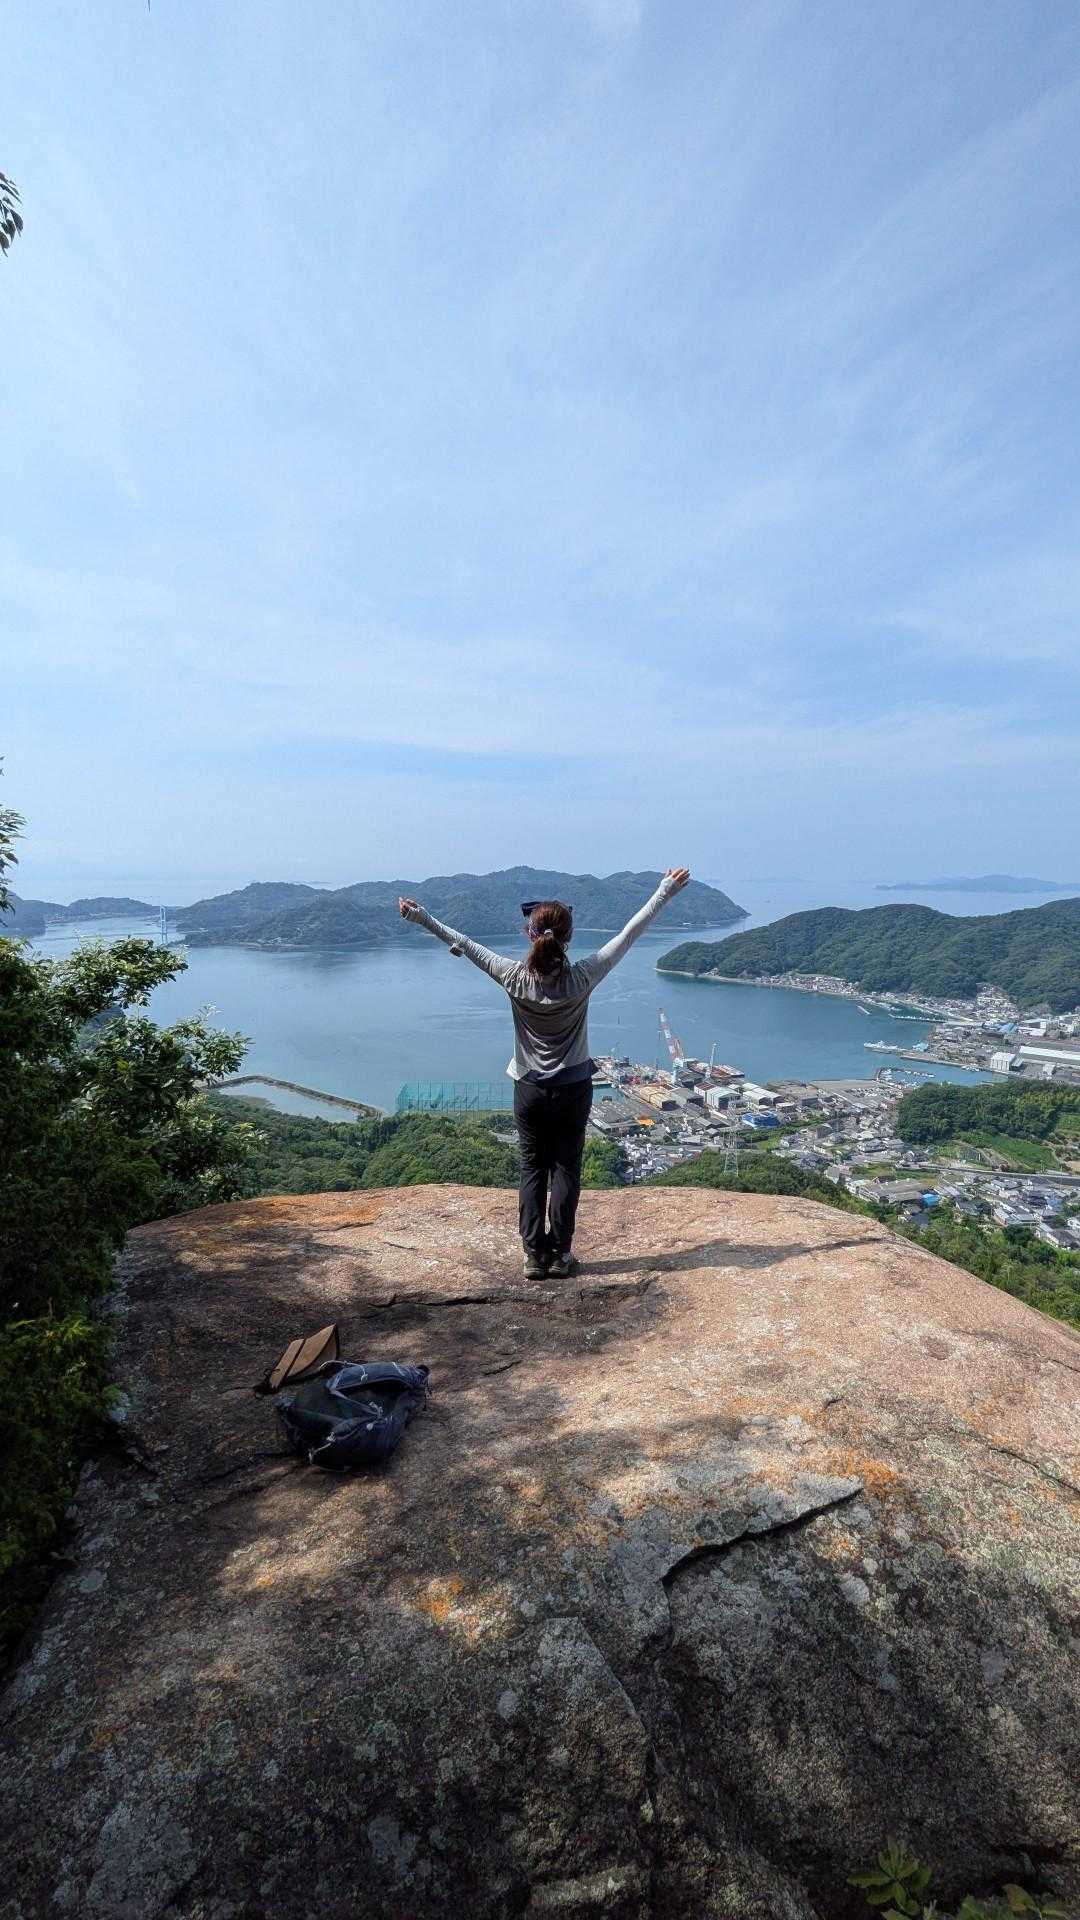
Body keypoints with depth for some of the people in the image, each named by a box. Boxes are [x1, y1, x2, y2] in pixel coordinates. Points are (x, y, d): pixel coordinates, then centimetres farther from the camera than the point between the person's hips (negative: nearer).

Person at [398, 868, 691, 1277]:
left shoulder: (515, 978, -16)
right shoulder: (582, 977, -18)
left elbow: (464, 945, -6)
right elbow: (629, 934, -11)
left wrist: (423, 918, 5)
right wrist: (664, 892, -2)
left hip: (530, 1090, 1)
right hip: (574, 1089, 0)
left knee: (532, 1170, 13)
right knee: (566, 1170, 11)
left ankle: (534, 1254, 19)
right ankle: (560, 1254, 20)